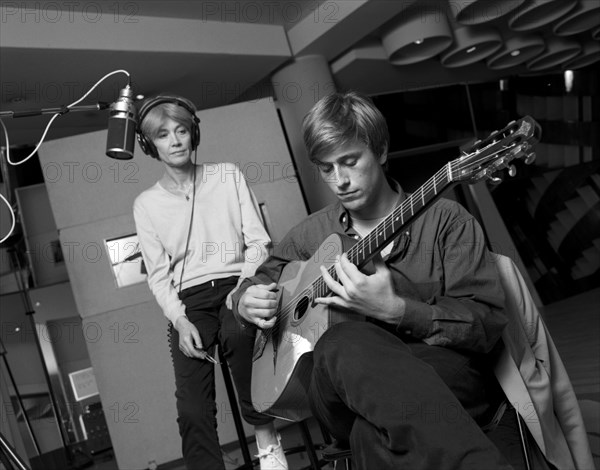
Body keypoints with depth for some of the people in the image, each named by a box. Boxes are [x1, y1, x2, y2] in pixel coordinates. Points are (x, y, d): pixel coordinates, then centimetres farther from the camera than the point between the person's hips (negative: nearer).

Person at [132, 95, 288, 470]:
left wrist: (244, 284, -12)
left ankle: (266, 437, -18)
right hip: (189, 299, 1)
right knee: (193, 409, -18)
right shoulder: (147, 203, 10)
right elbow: (158, 274, 6)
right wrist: (180, 320, -10)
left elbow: (258, 241, 5)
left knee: (237, 332, -36)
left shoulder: (228, 175, 10)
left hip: (235, 284, -1)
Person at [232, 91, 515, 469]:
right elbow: (259, 279, 28)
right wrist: (248, 302, 3)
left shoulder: (445, 221, 1)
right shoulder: (312, 233, 14)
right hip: (342, 389, 5)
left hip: (447, 379, -4)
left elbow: (488, 324, -6)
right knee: (346, 343, -35)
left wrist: (395, 310, -21)